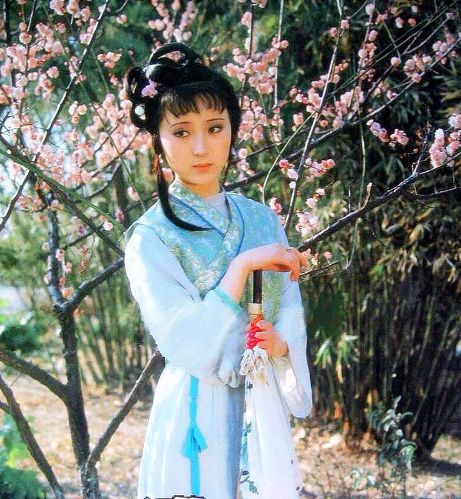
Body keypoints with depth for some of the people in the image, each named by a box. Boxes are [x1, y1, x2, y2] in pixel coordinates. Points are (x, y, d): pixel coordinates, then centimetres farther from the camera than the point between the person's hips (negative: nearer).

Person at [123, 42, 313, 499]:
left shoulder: (261, 219, 6)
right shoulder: (152, 235, -10)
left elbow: (290, 308, 4)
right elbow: (183, 343, -19)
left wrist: (281, 342, -18)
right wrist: (243, 266, -21)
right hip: (199, 412, -5)